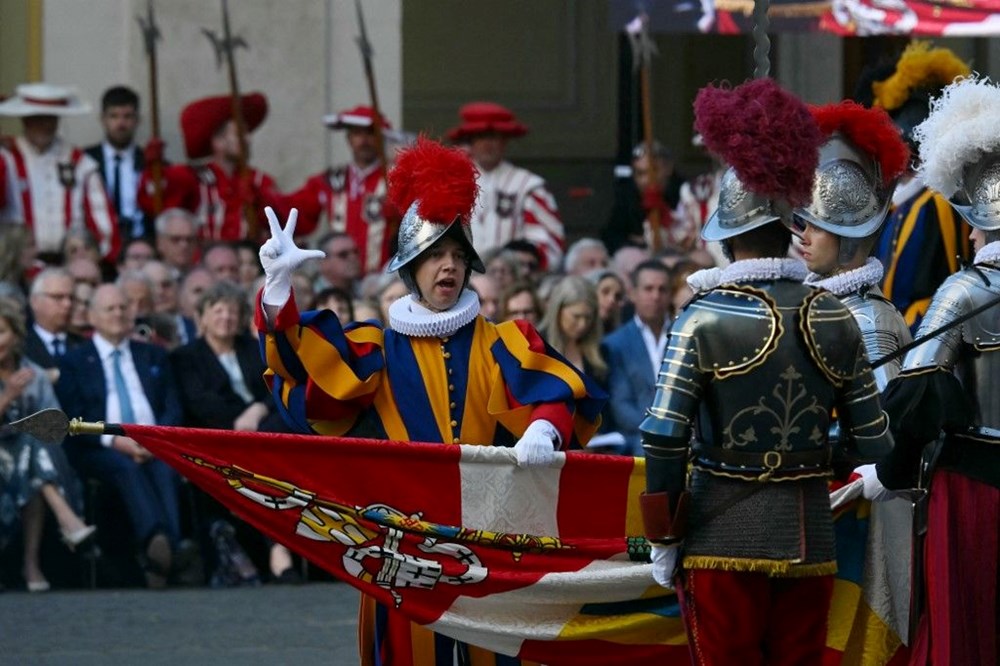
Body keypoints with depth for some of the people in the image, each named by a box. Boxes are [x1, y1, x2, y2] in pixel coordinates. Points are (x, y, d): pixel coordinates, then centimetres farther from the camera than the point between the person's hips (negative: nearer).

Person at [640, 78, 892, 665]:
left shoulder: (704, 320, -10)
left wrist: (663, 542, -4)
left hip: (722, 537, -3)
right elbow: (874, 442, 4)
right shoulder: (835, 320, 0)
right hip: (810, 542, 3)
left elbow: (664, 443, -13)